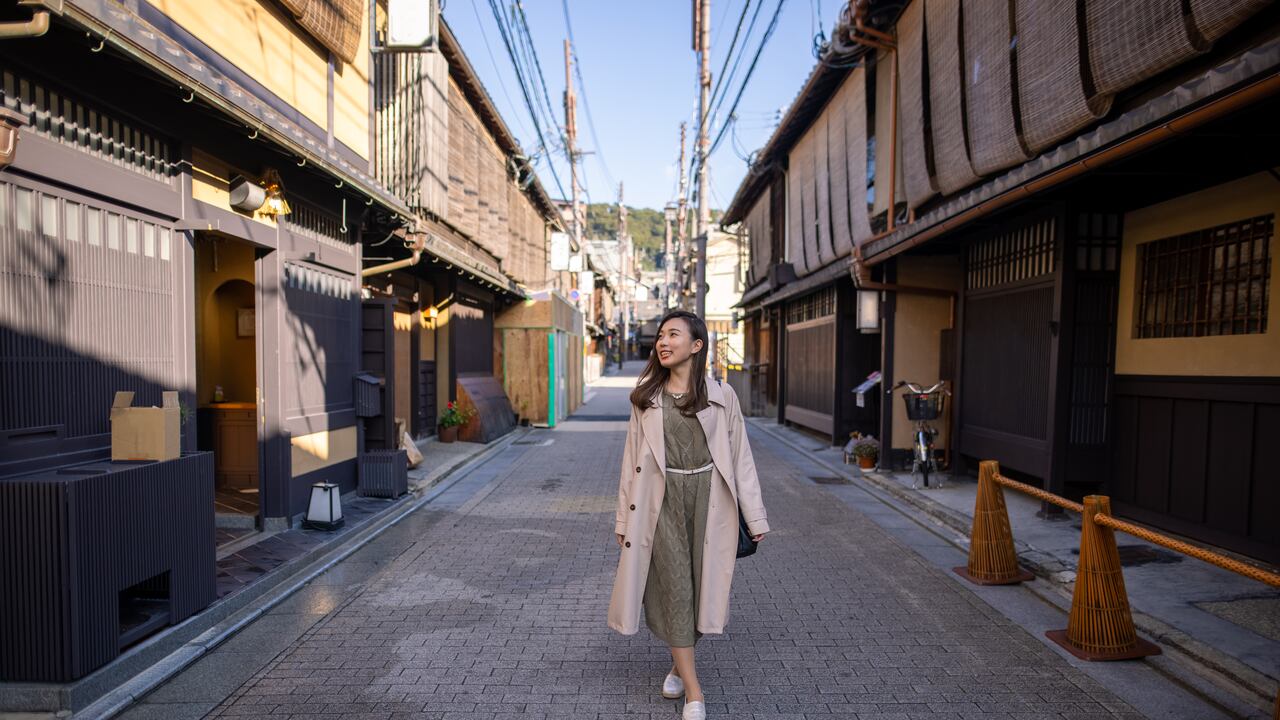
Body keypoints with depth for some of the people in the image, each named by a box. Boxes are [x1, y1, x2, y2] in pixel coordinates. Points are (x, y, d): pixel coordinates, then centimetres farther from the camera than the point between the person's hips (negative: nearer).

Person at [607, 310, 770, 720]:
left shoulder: (721, 396, 0)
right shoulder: (645, 397, 4)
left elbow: (740, 457, 2)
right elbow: (632, 459, 7)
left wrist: (754, 517, 0)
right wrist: (624, 517, 7)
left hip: (708, 499, 0)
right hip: (662, 501, 0)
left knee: (700, 584, 8)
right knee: (673, 587, -3)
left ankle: (679, 663, 34)